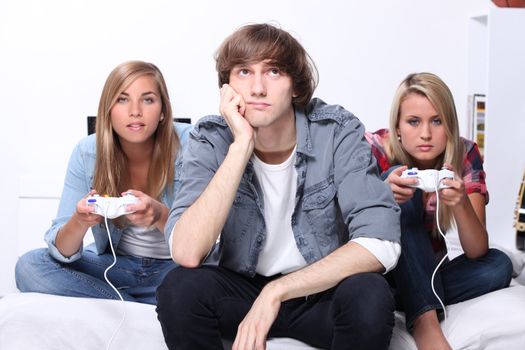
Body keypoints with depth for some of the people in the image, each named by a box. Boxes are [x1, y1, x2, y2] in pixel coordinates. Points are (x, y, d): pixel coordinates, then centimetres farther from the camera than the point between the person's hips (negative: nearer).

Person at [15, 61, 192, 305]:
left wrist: (160, 215, -39)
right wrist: (79, 222, -34)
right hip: (114, 264, 4)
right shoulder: (87, 152, -10)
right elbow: (63, 252, -11)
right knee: (29, 266, -18)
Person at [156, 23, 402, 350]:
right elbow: (187, 254, -27)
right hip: (240, 288, 1)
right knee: (180, 287, -27)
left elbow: (381, 244, -24)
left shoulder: (338, 131, -15)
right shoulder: (211, 139, -13)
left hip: (322, 289, -1)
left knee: (369, 295, -32)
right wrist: (242, 145, -30)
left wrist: (277, 292, -28)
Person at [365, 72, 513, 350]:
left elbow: (477, 252, -18)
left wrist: (461, 204, -38)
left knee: (498, 266, -24)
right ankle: (425, 319, -36)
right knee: (402, 193, -29)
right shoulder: (375, 150, -18)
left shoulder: (464, 155, -12)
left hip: (428, 273, 2)